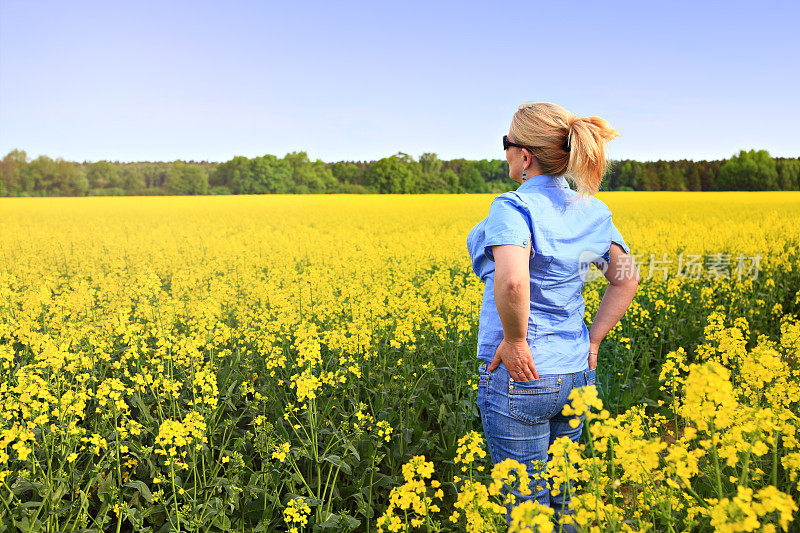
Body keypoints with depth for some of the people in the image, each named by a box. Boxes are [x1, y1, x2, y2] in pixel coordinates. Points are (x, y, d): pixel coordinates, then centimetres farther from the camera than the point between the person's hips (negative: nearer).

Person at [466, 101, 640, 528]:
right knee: (566, 497, 22)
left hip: (520, 373, -7)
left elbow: (512, 281, -36)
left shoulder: (514, 207, -19)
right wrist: (591, 341, 10)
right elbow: (626, 280, 11)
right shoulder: (592, 211, 5)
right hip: (576, 373, 7)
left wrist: (514, 340, -21)